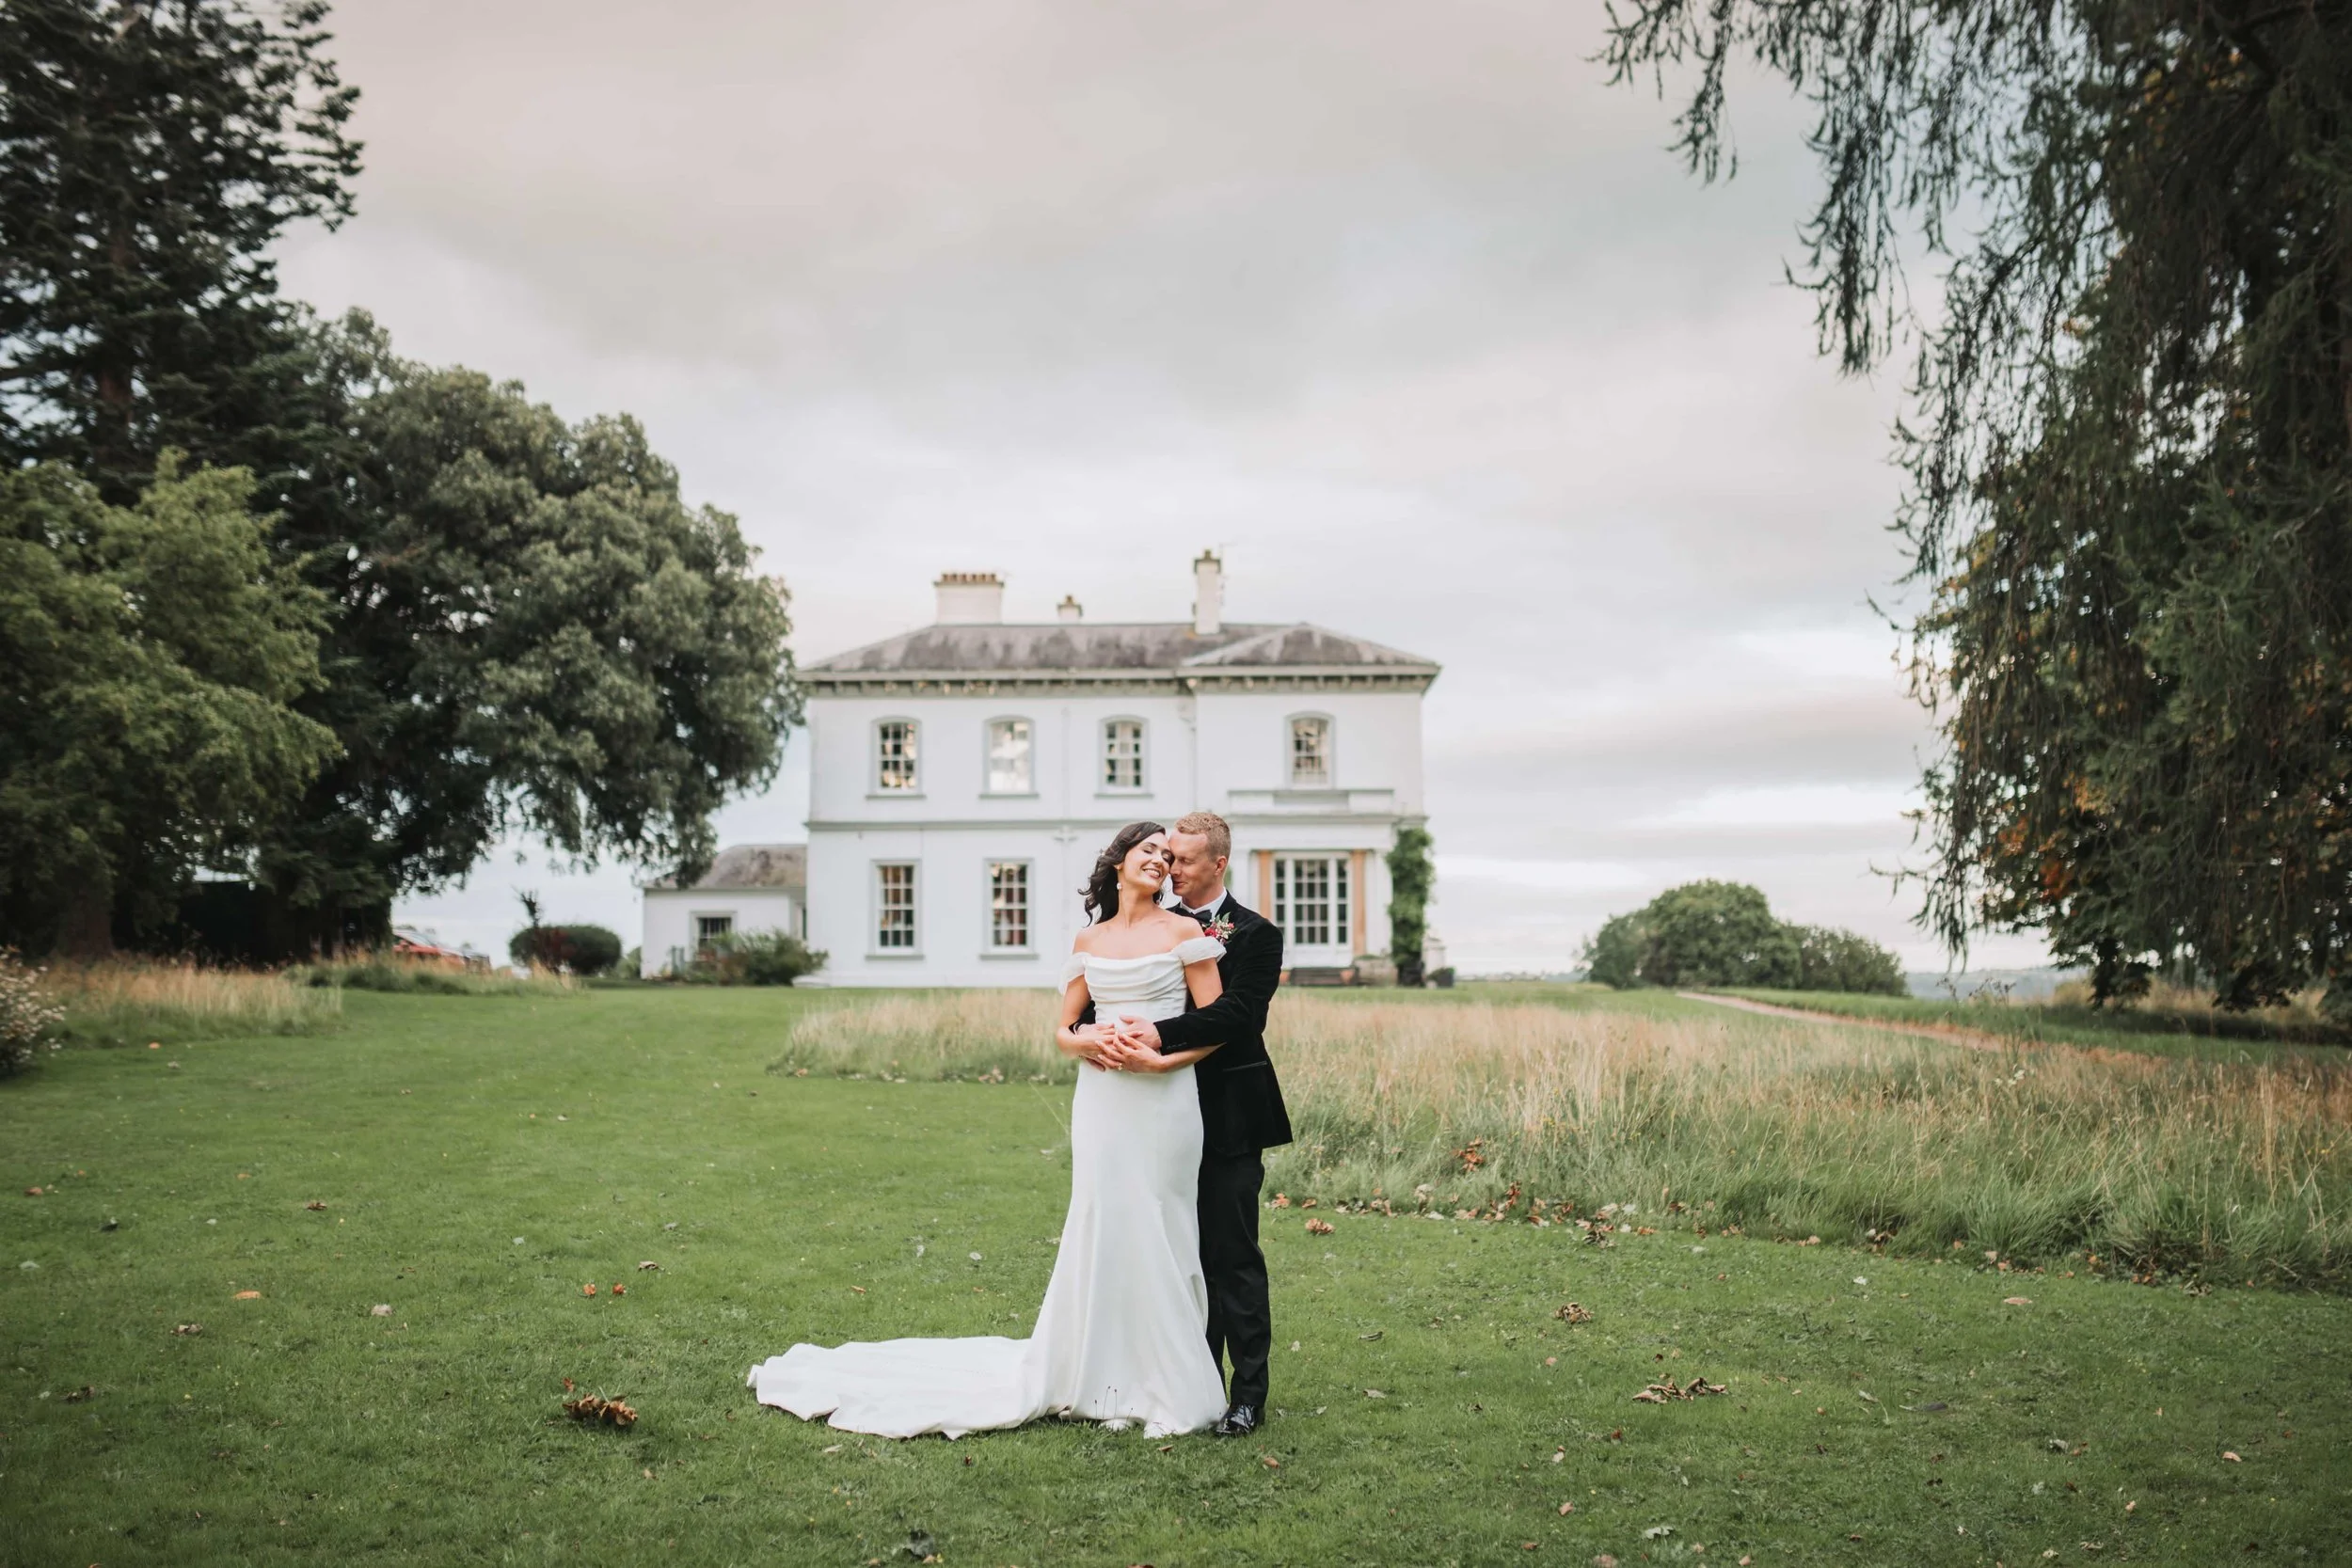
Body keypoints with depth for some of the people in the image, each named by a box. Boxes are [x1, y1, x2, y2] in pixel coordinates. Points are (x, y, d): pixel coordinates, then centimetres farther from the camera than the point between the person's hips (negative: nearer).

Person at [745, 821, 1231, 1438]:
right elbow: (1064, 1029, 16)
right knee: (1097, 1228, 4)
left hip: (1164, 1102, -3)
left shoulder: (1186, 934, 2)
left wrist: (1161, 1060, -14)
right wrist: (1088, 1042, -6)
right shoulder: (1089, 941, 13)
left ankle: (1165, 1388, 11)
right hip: (1100, 1103, 3)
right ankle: (1099, 1380, 16)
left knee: (1156, 1234, -1)